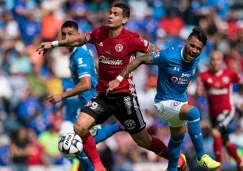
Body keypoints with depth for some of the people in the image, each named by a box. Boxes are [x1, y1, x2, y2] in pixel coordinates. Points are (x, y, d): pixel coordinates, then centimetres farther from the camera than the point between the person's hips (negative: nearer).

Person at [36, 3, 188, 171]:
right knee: (80, 127, -14)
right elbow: (80, 40, 19)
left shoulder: (131, 39, -14)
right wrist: (54, 43, 21)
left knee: (143, 141, 3)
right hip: (103, 95, 5)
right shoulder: (99, 34, 0)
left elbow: (156, 52, -2)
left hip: (124, 96, -5)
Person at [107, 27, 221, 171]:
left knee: (177, 138, 23)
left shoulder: (195, 59, -6)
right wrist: (119, 78, -23)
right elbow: (140, 60, -20)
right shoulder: (169, 56, -26)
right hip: (165, 103, -8)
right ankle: (201, 157, -25)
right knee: (193, 113, -32)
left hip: (181, 103, 8)